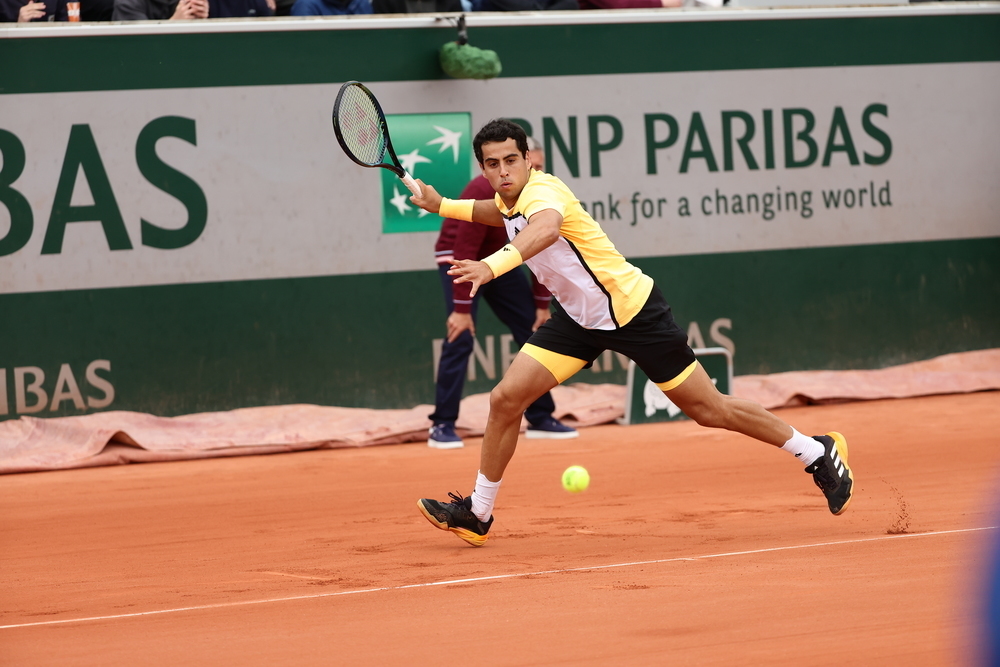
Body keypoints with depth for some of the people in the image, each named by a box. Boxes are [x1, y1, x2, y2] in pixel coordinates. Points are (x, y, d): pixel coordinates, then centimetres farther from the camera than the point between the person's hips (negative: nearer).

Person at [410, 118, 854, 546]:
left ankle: (817, 452, 19)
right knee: (506, 398, -5)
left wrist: (492, 266, -70)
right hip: (579, 317, 8)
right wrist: (443, 206, 20)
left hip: (631, 309, -8)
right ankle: (477, 514, 8)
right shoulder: (509, 200, 0)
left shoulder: (543, 191, -27)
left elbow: (544, 229, -54)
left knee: (710, 410, 1)